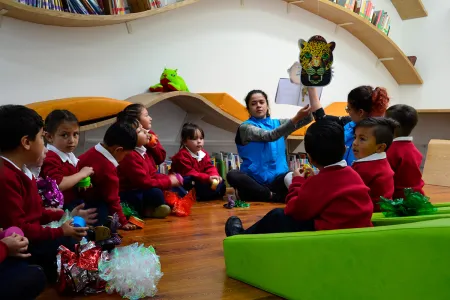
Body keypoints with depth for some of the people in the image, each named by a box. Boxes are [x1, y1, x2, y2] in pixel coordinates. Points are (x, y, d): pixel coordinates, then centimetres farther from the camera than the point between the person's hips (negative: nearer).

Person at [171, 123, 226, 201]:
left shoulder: (203, 153, 7)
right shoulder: (182, 155, -19)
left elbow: (210, 168, 1)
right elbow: (189, 173, -27)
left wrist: (215, 176, -24)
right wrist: (208, 178, -35)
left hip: (200, 182, 9)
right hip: (183, 184, -9)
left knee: (220, 182, -3)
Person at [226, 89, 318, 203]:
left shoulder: (277, 123, 15)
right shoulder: (245, 127, 1)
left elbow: (308, 118, 3)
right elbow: (270, 136, -17)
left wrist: (312, 89, -11)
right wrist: (296, 118, -28)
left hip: (277, 179, 2)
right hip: (254, 179, -1)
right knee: (232, 175, -34)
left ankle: (257, 194, -17)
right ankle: (274, 196, -25)